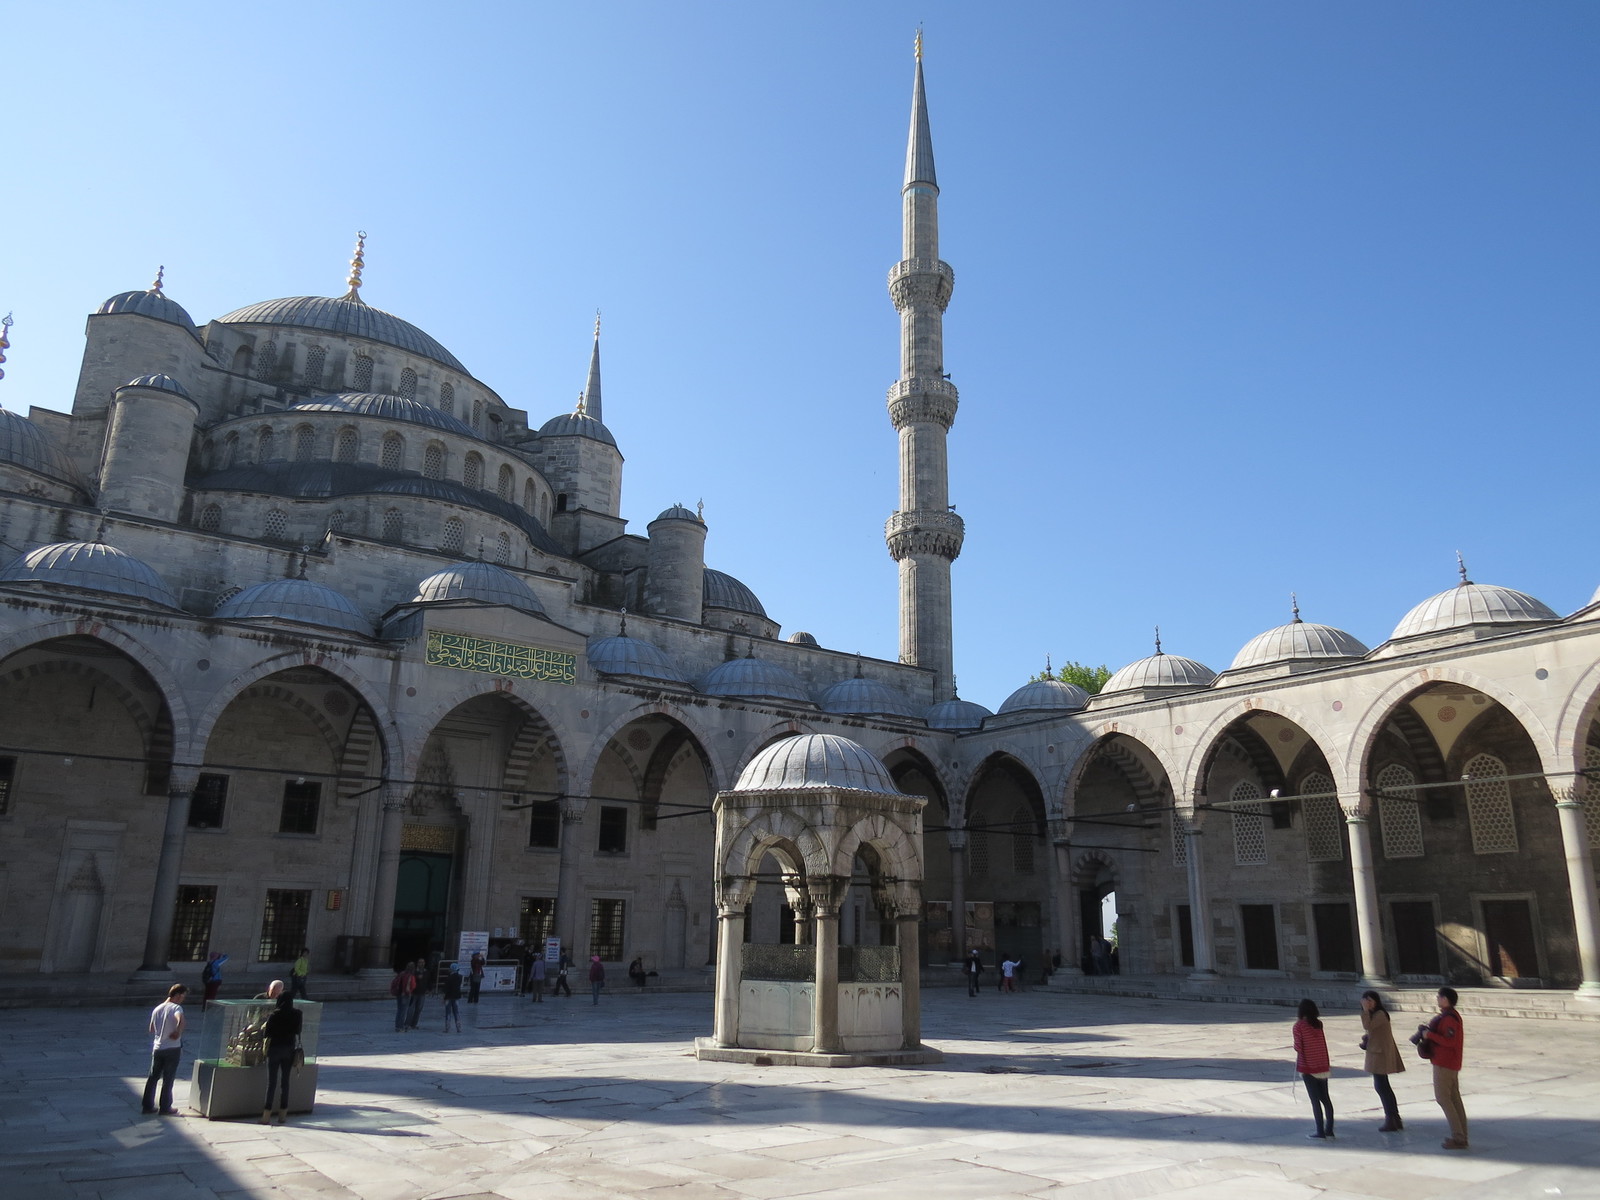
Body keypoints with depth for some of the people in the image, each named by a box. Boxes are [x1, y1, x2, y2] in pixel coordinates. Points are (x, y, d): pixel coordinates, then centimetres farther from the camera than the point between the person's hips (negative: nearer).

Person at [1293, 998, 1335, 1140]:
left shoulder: (1299, 1026, -11)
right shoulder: (1319, 1024, 2)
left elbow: (1298, 1047, -10)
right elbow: (1324, 1044, 4)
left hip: (1308, 1067, -5)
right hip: (1322, 1066, 5)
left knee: (1315, 1100, 2)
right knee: (1325, 1098, 13)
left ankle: (1320, 1132, 5)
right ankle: (1329, 1130, 17)